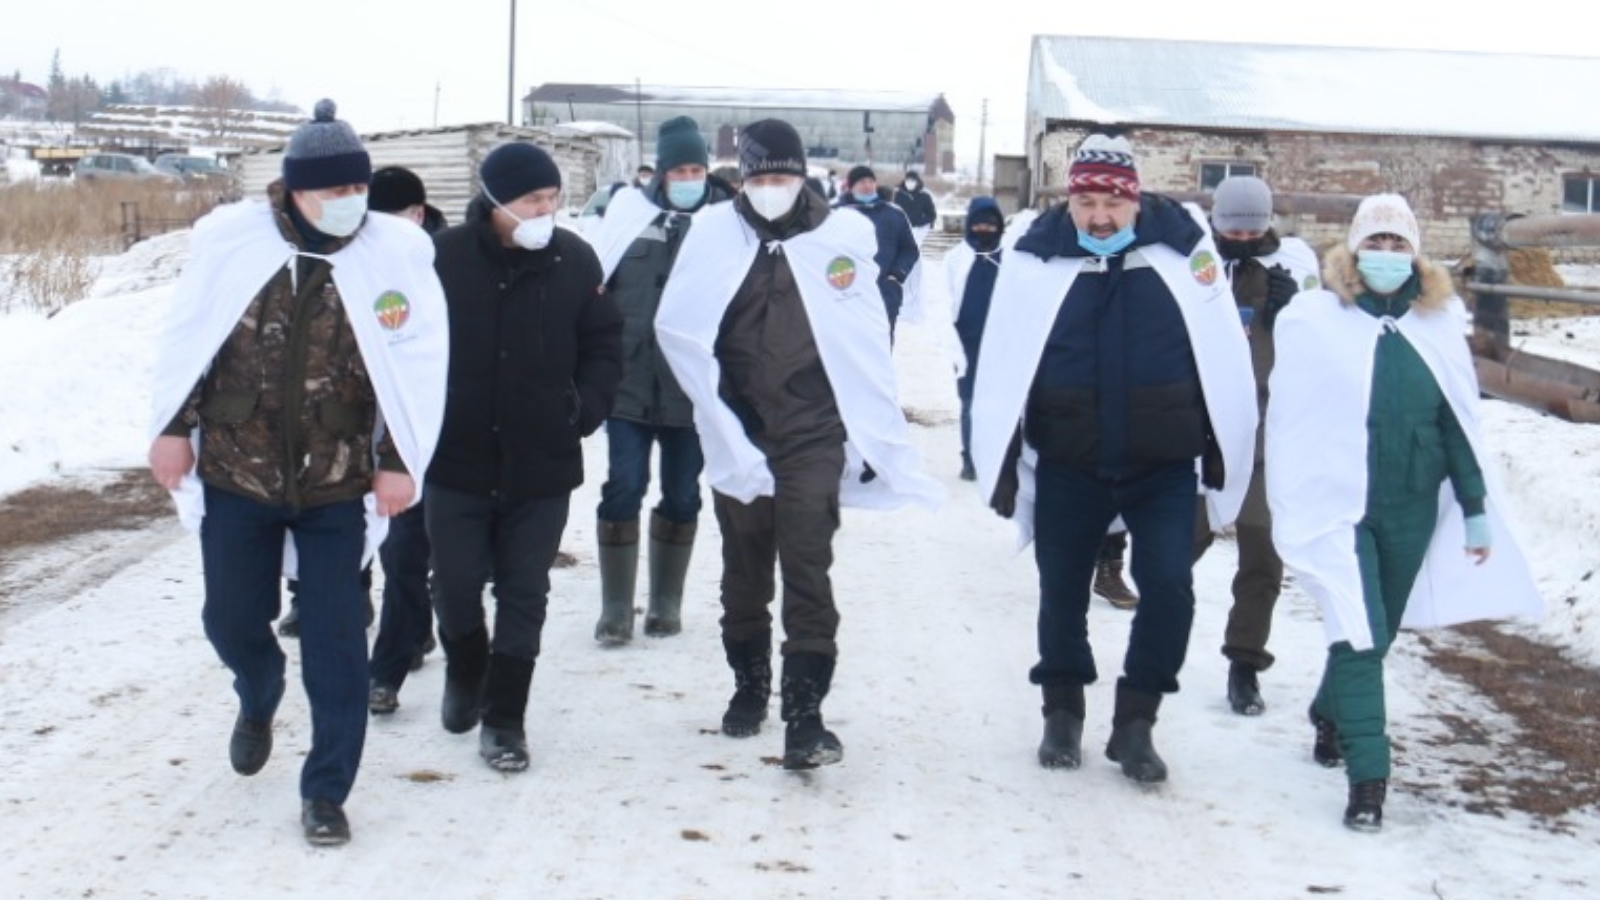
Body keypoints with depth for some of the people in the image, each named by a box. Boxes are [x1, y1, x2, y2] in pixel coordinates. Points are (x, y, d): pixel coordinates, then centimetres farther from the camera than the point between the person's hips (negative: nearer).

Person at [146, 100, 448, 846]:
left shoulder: (397, 253, -10)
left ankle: (326, 790, 14)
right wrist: (174, 426, 3)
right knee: (232, 618, 14)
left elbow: (419, 365, -6)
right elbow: (187, 338, 3)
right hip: (235, 475, 1)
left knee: (335, 638, 1)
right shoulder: (231, 239, -8)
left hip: (338, 485, -1)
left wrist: (398, 460, -8)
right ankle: (257, 703, 48)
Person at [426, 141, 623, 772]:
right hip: (457, 457, -1)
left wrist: (587, 407, -4)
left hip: (543, 461, 1)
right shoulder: (444, 257, -10)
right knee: (456, 584, 8)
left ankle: (504, 716, 18)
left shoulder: (574, 259, -3)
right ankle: (466, 670, 38)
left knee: (524, 593, 6)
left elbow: (604, 342, 7)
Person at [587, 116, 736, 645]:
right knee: (622, 491, 1)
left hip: (694, 388, 0)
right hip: (628, 383, 0)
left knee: (681, 496, 11)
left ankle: (666, 602, 25)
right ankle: (615, 607, 11)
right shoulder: (629, 213, 1)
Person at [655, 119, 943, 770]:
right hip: (738, 435, 2)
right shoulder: (715, 233, -1)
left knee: (807, 569, -9)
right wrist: (718, 411, -6)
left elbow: (868, 345, -1)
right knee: (744, 569, 15)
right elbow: (677, 327, -1)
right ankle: (749, 685, 32)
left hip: (814, 435, -2)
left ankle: (805, 712, -6)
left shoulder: (843, 235, -3)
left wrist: (877, 437, 0)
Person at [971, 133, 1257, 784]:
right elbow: (1003, 370, -3)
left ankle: (1135, 723, 13)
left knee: (1169, 588, -5)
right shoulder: (1036, 258, -7)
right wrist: (1000, 462, -3)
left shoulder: (1183, 247, -6)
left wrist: (1223, 455, 2)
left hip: (1163, 466, 0)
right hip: (1066, 465, 1)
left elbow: (1223, 362, 0)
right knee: (1062, 591, 12)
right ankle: (1063, 713, 32)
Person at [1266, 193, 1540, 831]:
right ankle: (1367, 775, -7)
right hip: (1340, 505, -4)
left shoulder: (1438, 323, 4)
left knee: (1377, 632, 17)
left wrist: (1476, 507, 9)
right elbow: (1289, 424, -4)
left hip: (1412, 511, 4)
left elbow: (1460, 424, 9)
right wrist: (1290, 510, -5)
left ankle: (1332, 716, 43)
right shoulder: (1315, 320, -7)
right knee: (1359, 634, -10)